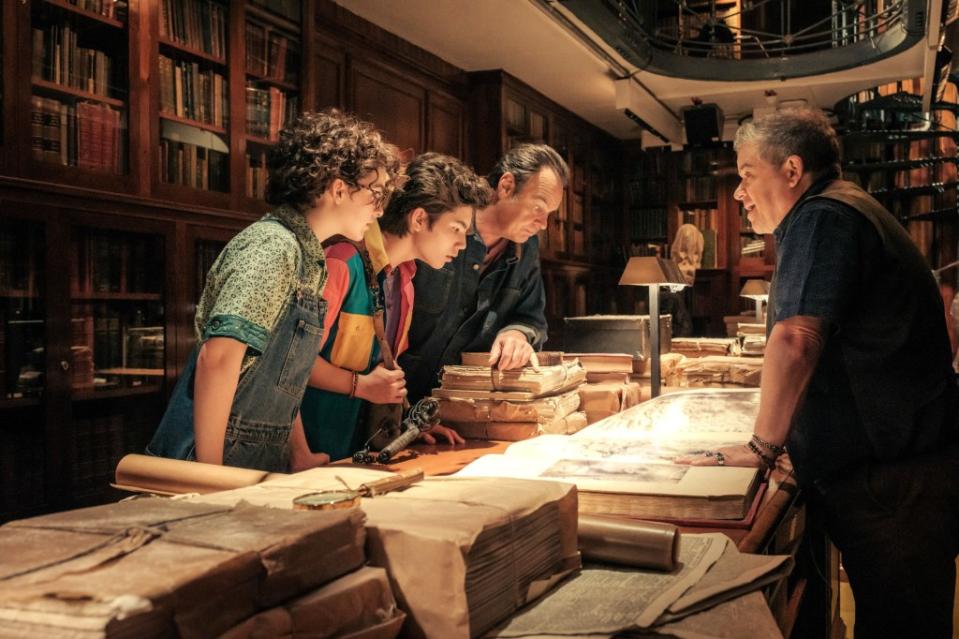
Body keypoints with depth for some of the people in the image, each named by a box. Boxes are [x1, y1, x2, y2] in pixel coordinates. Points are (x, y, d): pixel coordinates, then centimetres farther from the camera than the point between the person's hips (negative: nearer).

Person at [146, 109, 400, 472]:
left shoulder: (309, 258, 11)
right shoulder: (273, 245, -17)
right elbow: (218, 357, -26)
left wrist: (300, 456, 10)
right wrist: (210, 474, -25)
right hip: (222, 461, -8)